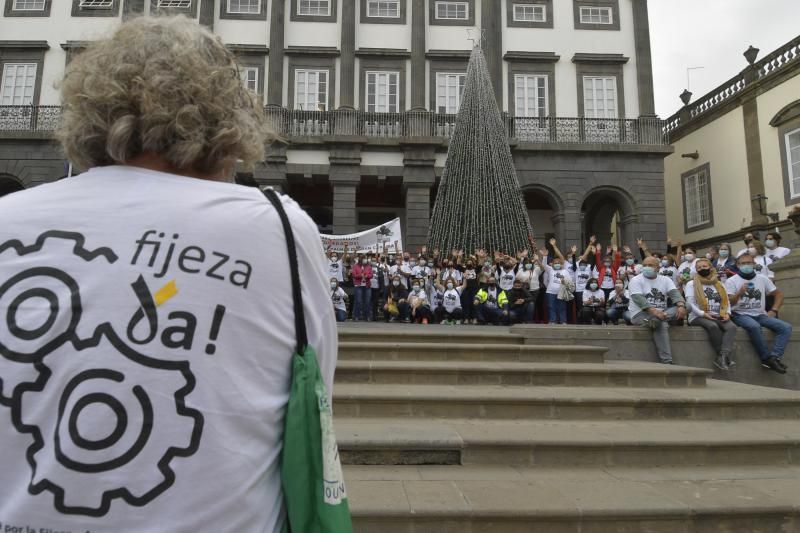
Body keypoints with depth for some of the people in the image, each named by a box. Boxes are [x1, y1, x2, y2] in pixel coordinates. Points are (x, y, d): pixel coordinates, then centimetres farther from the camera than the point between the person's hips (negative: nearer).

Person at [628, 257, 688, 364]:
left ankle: (656, 320, -38)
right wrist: (654, 311, -36)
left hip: (661, 313, 5)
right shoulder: (636, 281, -2)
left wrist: (681, 306, -30)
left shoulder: (665, 280, 13)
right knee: (662, 325, -35)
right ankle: (666, 362, -34)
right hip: (640, 314, -5)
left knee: (682, 308, -20)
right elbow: (639, 299, -18)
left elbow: (674, 293, -6)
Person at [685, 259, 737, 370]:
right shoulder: (691, 284, 10)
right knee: (713, 326, -36)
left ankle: (723, 356, -43)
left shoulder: (719, 284, 23)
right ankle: (725, 357, -29)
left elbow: (726, 301, 17)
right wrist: (703, 313, -16)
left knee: (731, 326, -29)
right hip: (698, 317, -3)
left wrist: (727, 313, -4)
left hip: (718, 317, 4)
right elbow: (690, 303, -2)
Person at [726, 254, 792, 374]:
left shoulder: (763, 279, 11)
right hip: (741, 315, -4)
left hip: (760, 315, 5)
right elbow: (728, 303, -7)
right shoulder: (731, 281, -1)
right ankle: (767, 358, -23)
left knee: (786, 327, -19)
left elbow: (779, 294, 18)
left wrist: (774, 310, 3)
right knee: (754, 326, -37)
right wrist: (740, 293, -24)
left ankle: (774, 357, -28)